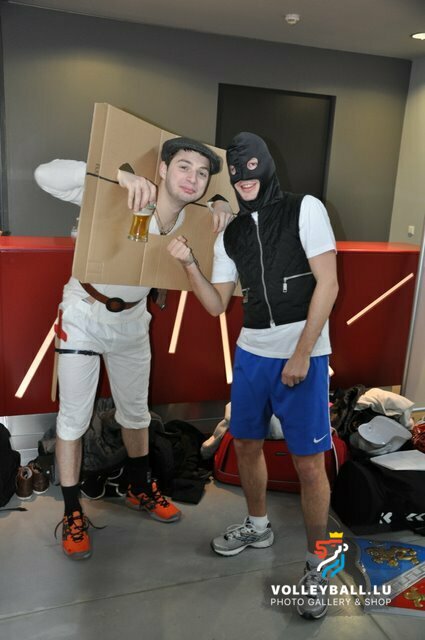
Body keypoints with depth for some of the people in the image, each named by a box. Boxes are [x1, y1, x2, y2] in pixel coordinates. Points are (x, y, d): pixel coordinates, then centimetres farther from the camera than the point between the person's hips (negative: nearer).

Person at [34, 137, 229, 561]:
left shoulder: (192, 222, -10)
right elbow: (46, 175, -33)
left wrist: (216, 231, -17)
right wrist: (116, 173, -47)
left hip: (132, 320, 5)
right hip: (84, 316, -5)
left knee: (136, 411, 17)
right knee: (74, 417, 1)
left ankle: (139, 490, 40)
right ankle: (72, 514, 19)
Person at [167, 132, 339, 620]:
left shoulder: (304, 209, -5)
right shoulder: (230, 236, 10)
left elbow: (328, 284, -11)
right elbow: (216, 305, 11)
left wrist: (301, 354, -14)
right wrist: (188, 263, -5)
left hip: (302, 354, -5)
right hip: (251, 353, 6)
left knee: (309, 464, -2)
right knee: (246, 444, 16)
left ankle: (317, 562, 20)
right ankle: (257, 527, 41)